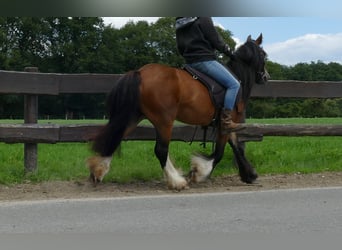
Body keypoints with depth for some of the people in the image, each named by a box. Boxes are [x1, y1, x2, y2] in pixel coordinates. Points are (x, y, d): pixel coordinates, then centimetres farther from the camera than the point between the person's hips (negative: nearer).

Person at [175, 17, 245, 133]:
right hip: (205, 60, -9)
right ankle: (225, 121, -17)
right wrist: (230, 53, 6)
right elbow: (216, 41, -7)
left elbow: (180, 48, 18)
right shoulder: (203, 19, -9)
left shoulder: (179, 23, 14)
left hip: (189, 62, 9)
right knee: (234, 84, -9)